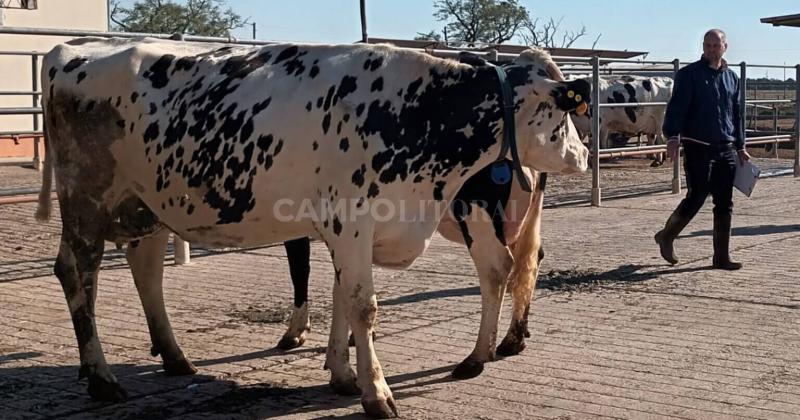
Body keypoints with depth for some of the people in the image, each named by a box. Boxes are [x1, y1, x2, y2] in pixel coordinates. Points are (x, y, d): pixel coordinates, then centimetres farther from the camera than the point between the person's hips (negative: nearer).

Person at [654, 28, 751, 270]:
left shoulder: (731, 78, 15)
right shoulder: (690, 74, -2)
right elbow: (677, 107, -10)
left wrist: (741, 146, 19)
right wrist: (673, 137, -23)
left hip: (726, 150, 6)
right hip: (698, 148, -5)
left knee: (725, 204, 4)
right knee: (696, 198, -6)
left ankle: (721, 257, 9)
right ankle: (666, 237, 16)